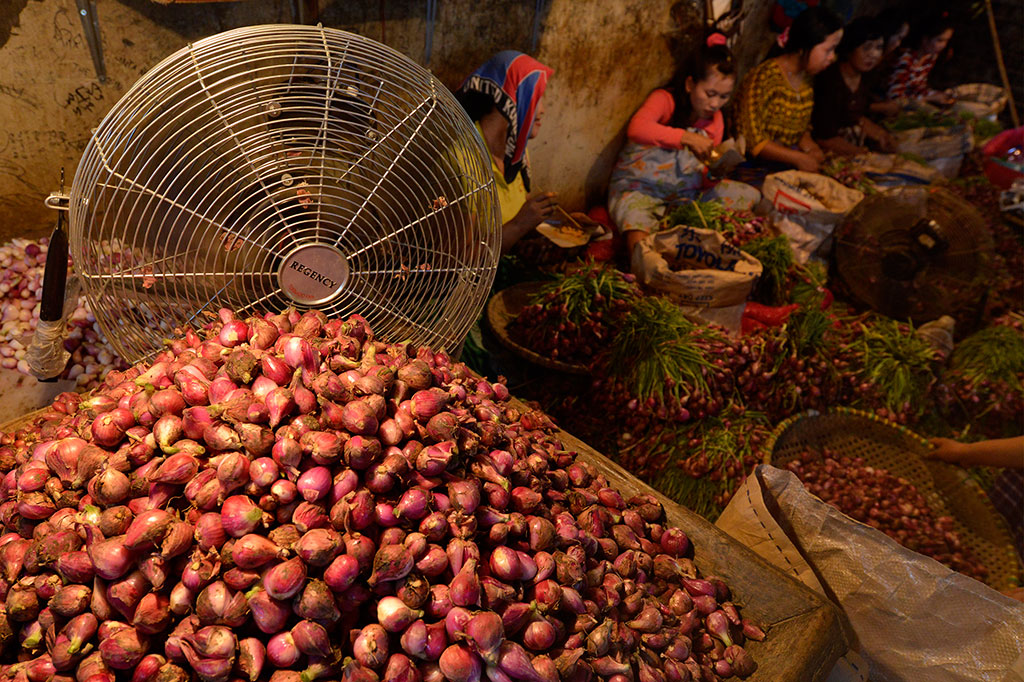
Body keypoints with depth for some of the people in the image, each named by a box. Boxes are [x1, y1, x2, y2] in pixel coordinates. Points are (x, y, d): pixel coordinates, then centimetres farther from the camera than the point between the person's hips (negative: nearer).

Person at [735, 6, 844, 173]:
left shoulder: (806, 76, 10)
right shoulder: (764, 77, -17)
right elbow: (750, 138, -19)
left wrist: (810, 146, -5)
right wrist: (798, 158, -22)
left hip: (789, 163, 8)